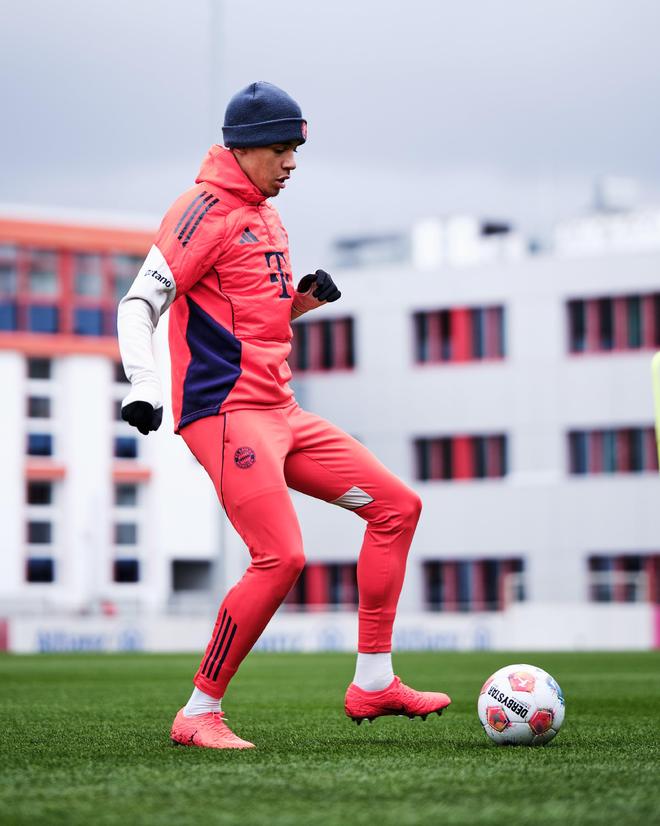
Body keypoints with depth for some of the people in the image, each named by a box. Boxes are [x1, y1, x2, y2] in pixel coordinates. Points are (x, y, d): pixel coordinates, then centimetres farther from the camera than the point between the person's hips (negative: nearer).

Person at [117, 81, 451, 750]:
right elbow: (138, 304, -14)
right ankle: (198, 714, -8)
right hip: (225, 411, -10)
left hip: (279, 412, 10)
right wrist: (143, 386, -29)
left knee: (396, 504, 8)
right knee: (281, 557, -20)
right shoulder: (205, 210, -8)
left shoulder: (267, 218, 20)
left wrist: (304, 298, 8)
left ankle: (373, 682, 10)